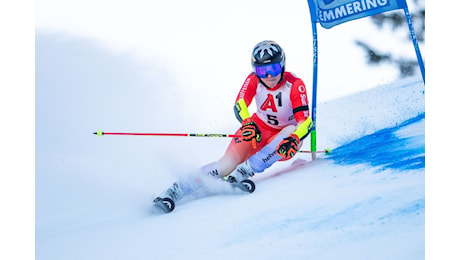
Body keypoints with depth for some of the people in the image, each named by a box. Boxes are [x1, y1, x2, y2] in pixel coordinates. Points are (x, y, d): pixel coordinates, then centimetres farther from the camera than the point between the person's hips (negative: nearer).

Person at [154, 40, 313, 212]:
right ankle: (174, 191, -24)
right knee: (228, 163, -23)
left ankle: (243, 172, -39)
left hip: (284, 135, -1)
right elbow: (240, 104, -27)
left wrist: (293, 140, -49)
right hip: (259, 128, 1)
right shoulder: (254, 80, -14)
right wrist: (247, 123, -49)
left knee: (291, 131, -37)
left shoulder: (295, 85, -22)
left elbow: (305, 121, -29)